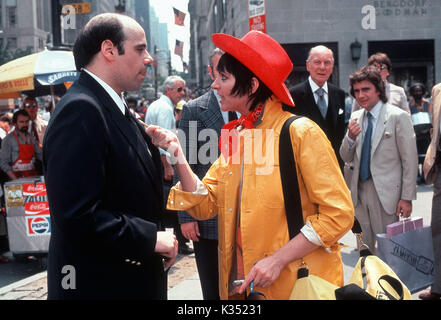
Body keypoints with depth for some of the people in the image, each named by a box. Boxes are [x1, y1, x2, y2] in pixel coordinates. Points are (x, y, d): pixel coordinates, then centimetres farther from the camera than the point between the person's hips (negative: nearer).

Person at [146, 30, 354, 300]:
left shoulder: (300, 132, -13)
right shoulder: (234, 136, 6)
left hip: (296, 285, -6)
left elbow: (339, 213, -16)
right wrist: (177, 152, -9)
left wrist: (278, 260, -21)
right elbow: (205, 205, 1)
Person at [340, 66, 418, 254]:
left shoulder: (398, 117, -6)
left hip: (385, 192, -5)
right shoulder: (355, 117, 10)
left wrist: (407, 197, -9)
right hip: (360, 191, 5)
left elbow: (410, 160, -6)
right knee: (366, 247, 11)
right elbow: (346, 158, 13)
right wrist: (350, 137, -7)